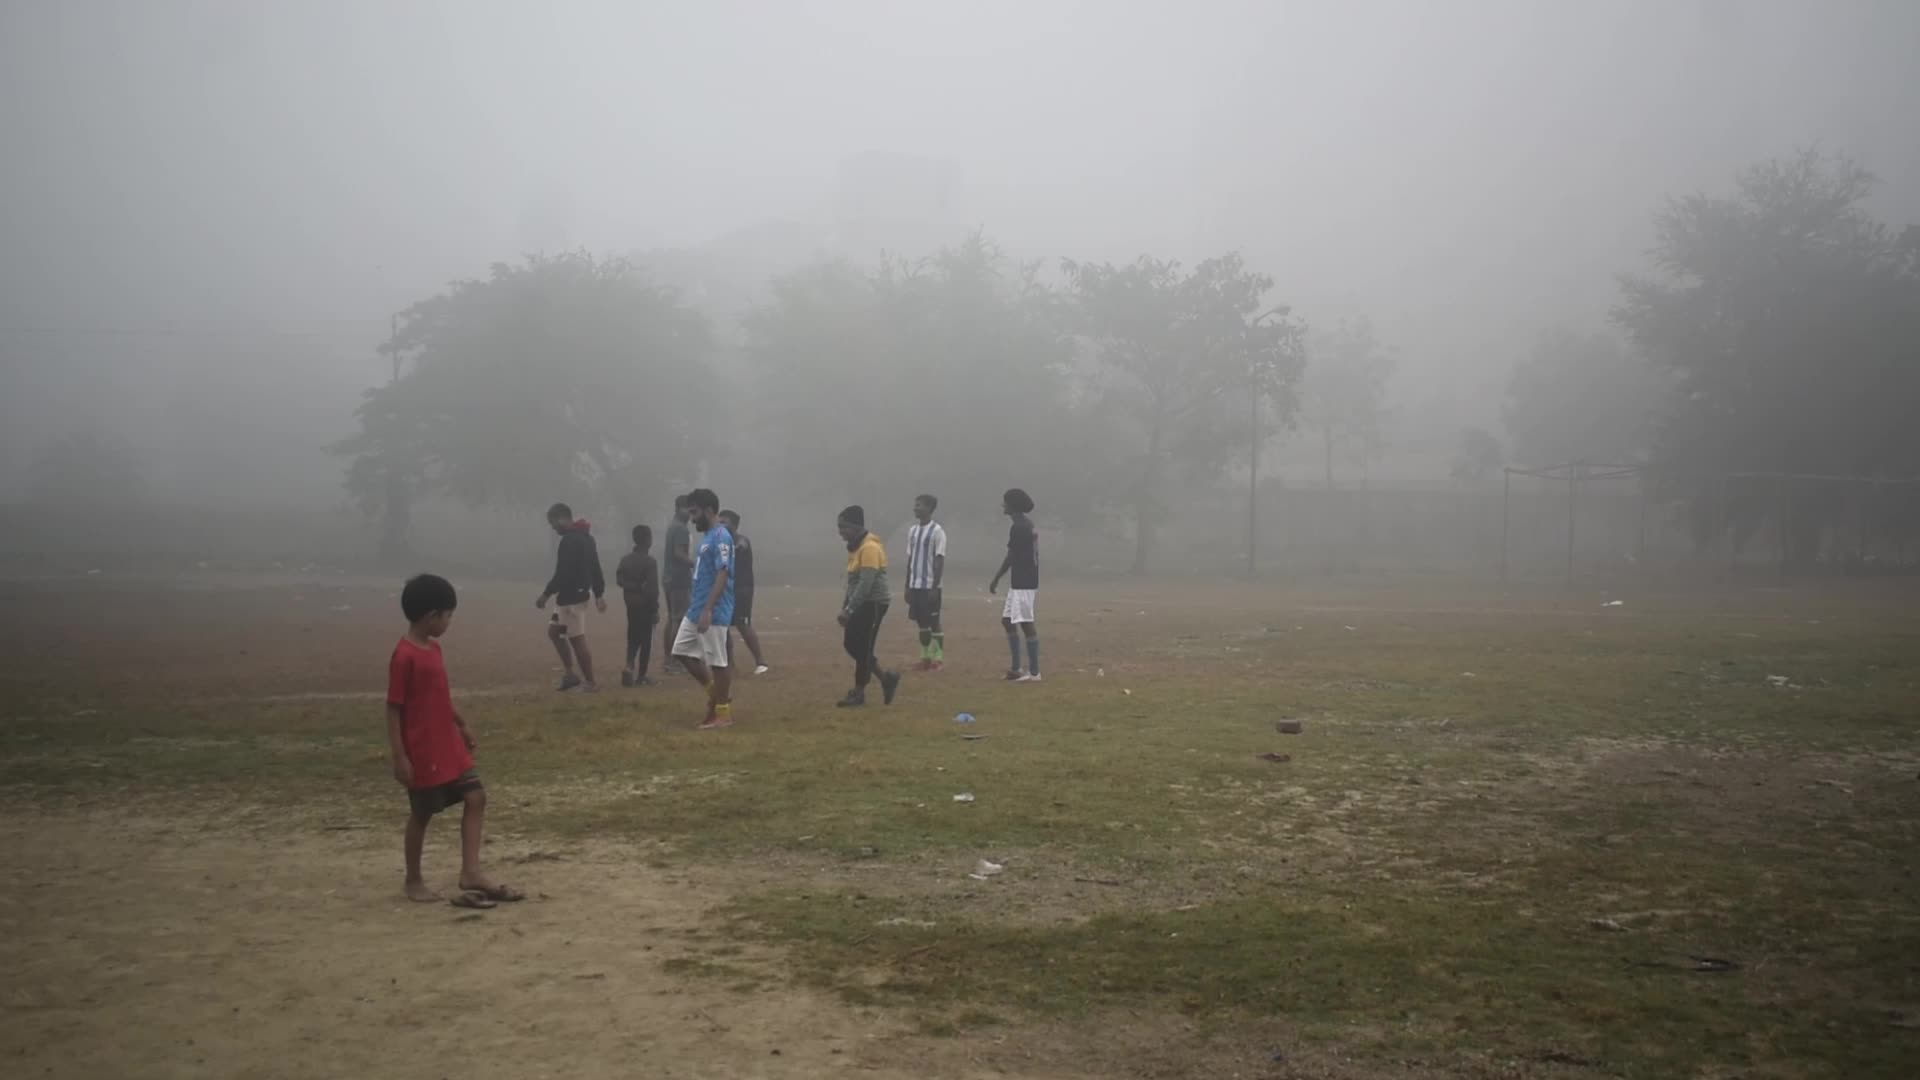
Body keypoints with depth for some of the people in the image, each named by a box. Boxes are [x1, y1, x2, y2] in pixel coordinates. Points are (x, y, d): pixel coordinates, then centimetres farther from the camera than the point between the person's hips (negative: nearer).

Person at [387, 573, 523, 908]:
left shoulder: (433, 648, 9)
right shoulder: (405, 656, -19)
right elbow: (393, 709, -18)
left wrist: (462, 724, 24)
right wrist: (400, 757, -19)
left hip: (449, 744, 9)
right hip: (422, 751, -9)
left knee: (476, 797, 3)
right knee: (421, 814, 4)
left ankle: (471, 872, 4)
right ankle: (413, 880, 20)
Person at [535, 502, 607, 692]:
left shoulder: (570, 540, -18)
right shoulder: (586, 537, 14)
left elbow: (563, 573, -23)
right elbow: (595, 568, 17)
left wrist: (547, 594, -16)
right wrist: (599, 594, 19)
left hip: (571, 597, -11)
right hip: (577, 594, 11)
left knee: (577, 640, -4)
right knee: (554, 631, 18)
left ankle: (590, 682, 3)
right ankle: (571, 674, 19)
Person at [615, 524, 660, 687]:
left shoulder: (626, 560, 6)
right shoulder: (650, 561, -14)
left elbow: (619, 579, 4)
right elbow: (652, 588, -16)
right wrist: (655, 609, -12)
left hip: (631, 604, 6)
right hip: (645, 605, -6)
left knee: (633, 638, 14)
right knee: (645, 640, 2)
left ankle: (629, 665, -8)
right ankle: (641, 676, 4)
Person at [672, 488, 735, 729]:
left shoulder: (721, 537, -16)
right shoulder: (707, 536, 14)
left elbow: (722, 575, -22)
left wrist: (707, 610, -26)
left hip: (713, 613, -10)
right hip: (695, 610, 10)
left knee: (717, 661, -2)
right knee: (682, 651, 12)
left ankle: (723, 711, 8)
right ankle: (714, 690, 22)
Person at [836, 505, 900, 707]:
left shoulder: (869, 548, -19)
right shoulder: (855, 546, 12)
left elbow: (866, 583, -25)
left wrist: (849, 610, -26)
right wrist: (845, 605, 15)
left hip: (873, 604, -10)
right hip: (861, 603, 10)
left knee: (863, 649, -4)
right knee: (851, 644, 9)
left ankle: (859, 693, 6)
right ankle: (886, 678, 18)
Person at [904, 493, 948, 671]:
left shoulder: (937, 531, -10)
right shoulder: (912, 530, 11)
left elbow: (940, 561, -12)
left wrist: (934, 587, -17)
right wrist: (907, 585, 12)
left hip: (930, 585, -7)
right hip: (915, 585, 7)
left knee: (934, 622, -2)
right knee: (921, 623, 9)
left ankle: (939, 659, 3)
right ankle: (925, 658, 15)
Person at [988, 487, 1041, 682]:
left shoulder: (1018, 528, -17)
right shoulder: (1027, 524, 14)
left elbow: (1010, 557, -16)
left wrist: (996, 580, -9)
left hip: (1023, 583, -11)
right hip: (1020, 581, 11)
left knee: (1026, 623, -8)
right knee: (1007, 620, 14)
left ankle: (1034, 672, -5)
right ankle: (1017, 668, 17)